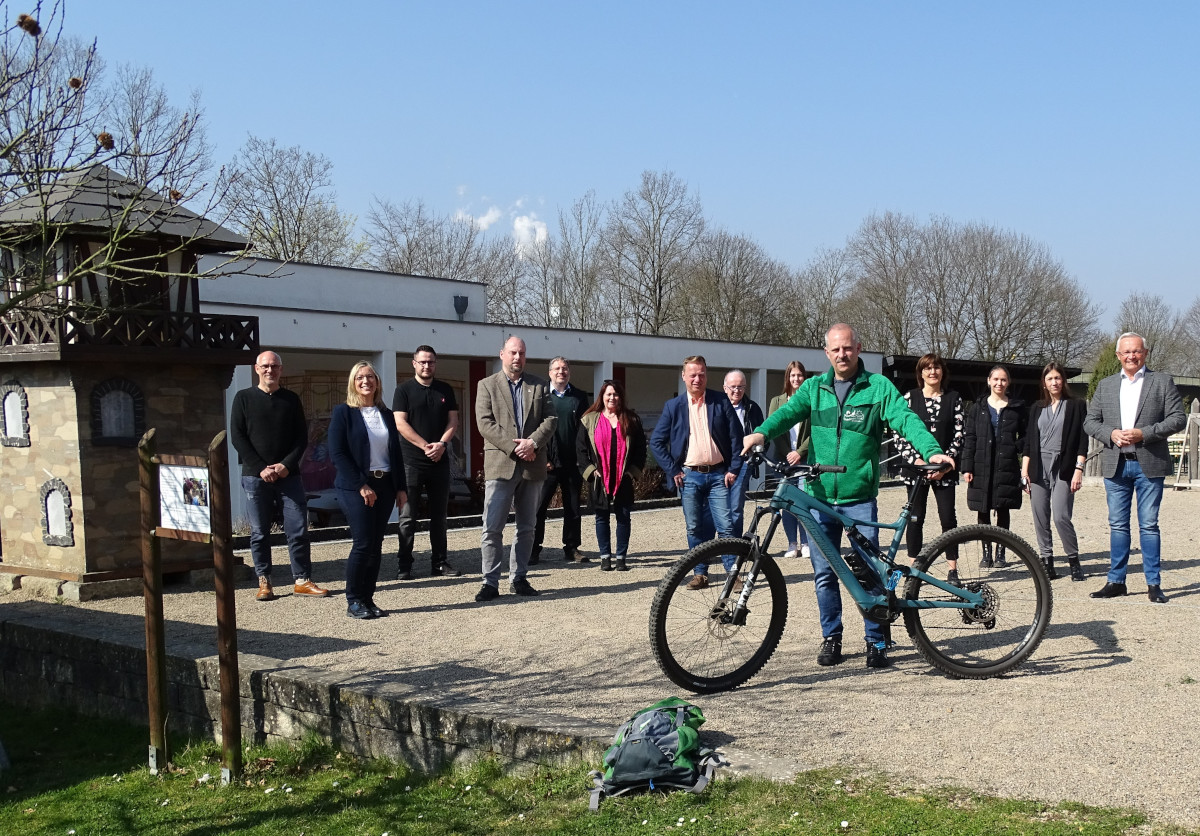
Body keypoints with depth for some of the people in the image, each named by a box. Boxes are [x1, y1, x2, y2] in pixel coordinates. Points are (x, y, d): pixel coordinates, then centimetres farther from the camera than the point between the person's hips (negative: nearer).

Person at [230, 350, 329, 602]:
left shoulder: (291, 399, 10)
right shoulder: (243, 398, 5)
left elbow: (302, 437, 7)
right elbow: (237, 437, -1)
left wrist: (286, 465, -9)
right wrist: (261, 468, -10)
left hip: (288, 475, 1)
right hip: (255, 477, -1)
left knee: (298, 529, -2)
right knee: (260, 532, 3)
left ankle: (302, 580, 5)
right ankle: (264, 583, 11)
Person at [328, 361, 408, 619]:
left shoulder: (386, 415, 14)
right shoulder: (343, 412, -2)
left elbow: (396, 453, 16)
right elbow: (337, 453, -10)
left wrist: (401, 488, 7)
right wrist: (361, 486, -15)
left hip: (384, 485, 5)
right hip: (355, 487, -5)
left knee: (376, 546, 5)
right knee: (362, 544, -9)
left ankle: (368, 599, 12)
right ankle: (353, 601, 2)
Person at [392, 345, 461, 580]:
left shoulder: (445, 390, 12)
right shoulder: (404, 390, 1)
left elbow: (453, 421, 8)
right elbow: (401, 423, -8)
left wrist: (441, 444, -10)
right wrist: (425, 446, -15)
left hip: (440, 461, 4)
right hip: (412, 461, -4)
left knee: (439, 515, 9)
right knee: (408, 517, -2)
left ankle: (439, 562, 16)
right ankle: (403, 566, 2)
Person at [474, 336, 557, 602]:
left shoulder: (539, 386, 13)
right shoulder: (487, 385, 5)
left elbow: (550, 419, 4)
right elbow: (485, 423, -5)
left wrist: (533, 443, -13)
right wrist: (513, 447, -14)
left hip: (532, 466, 3)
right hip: (500, 465, -3)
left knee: (527, 527, 9)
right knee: (492, 528, -6)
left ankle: (519, 578, 18)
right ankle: (490, 583, 0)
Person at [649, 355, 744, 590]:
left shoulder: (721, 402, 2)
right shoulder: (673, 406, 4)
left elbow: (736, 437, 3)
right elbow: (656, 441, 5)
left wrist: (734, 469, -3)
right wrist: (672, 470, -1)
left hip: (718, 474, -1)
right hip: (689, 476, 1)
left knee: (725, 526, -6)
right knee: (695, 528, 6)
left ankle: (733, 573, 2)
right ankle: (700, 573, 16)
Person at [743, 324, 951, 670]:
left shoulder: (878, 387, 2)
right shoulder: (813, 388, 9)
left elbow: (906, 419, -10)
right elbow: (788, 411, -5)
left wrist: (932, 450, -28)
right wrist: (761, 432, -27)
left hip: (860, 497, -2)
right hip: (819, 496, 2)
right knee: (824, 572, 8)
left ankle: (876, 642, 12)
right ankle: (831, 638, 22)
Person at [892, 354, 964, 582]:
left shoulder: (953, 399, 5)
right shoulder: (909, 397, 2)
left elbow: (959, 434, 3)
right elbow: (899, 434, -1)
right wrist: (916, 460, -11)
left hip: (944, 470, 0)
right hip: (916, 467, 0)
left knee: (948, 517, -2)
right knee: (915, 518, 3)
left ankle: (952, 569, 7)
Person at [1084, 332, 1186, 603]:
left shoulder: (1162, 382, 4)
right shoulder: (1105, 385, 13)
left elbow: (1178, 418, -3)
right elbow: (1090, 421, 11)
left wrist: (1144, 433, -15)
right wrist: (1111, 434, -8)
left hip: (1149, 465, -3)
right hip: (1115, 465, 3)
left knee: (1149, 525, -1)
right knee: (1118, 525, 8)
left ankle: (1154, 584, 6)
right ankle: (1116, 581, 14)